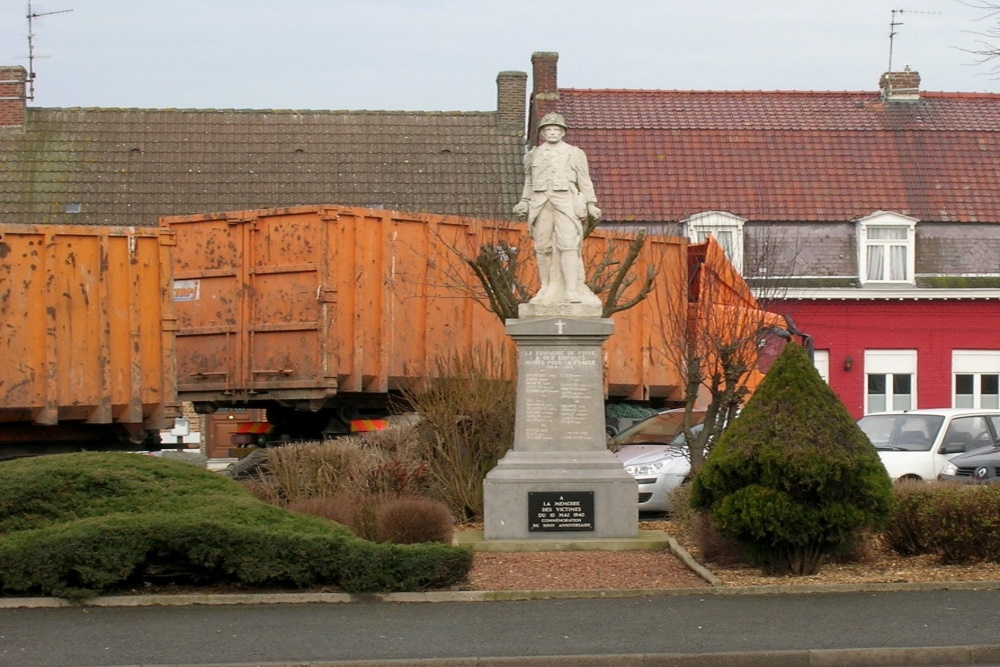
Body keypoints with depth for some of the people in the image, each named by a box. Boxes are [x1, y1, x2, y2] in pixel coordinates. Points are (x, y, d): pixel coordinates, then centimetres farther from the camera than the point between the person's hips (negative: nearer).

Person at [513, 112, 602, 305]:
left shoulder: (574, 153, 10)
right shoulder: (534, 155, 16)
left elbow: (584, 181, 9)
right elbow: (529, 182, 21)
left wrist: (591, 205, 3)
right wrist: (524, 202, 11)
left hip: (566, 203, -3)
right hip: (541, 205, 3)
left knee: (568, 245, -14)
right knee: (543, 247, 0)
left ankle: (571, 291, -21)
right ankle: (546, 289, 10)